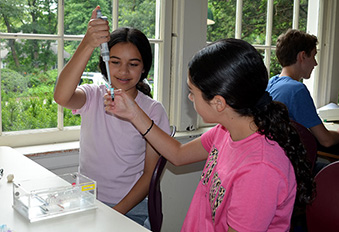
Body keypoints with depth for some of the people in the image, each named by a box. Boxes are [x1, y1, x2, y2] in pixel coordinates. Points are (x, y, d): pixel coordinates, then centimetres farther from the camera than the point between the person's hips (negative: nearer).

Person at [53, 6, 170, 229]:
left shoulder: (154, 111, -4)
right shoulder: (93, 96, -2)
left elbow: (150, 173, -3)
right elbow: (61, 97, -26)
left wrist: (115, 213, -12)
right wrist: (88, 45, -36)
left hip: (131, 207, -1)